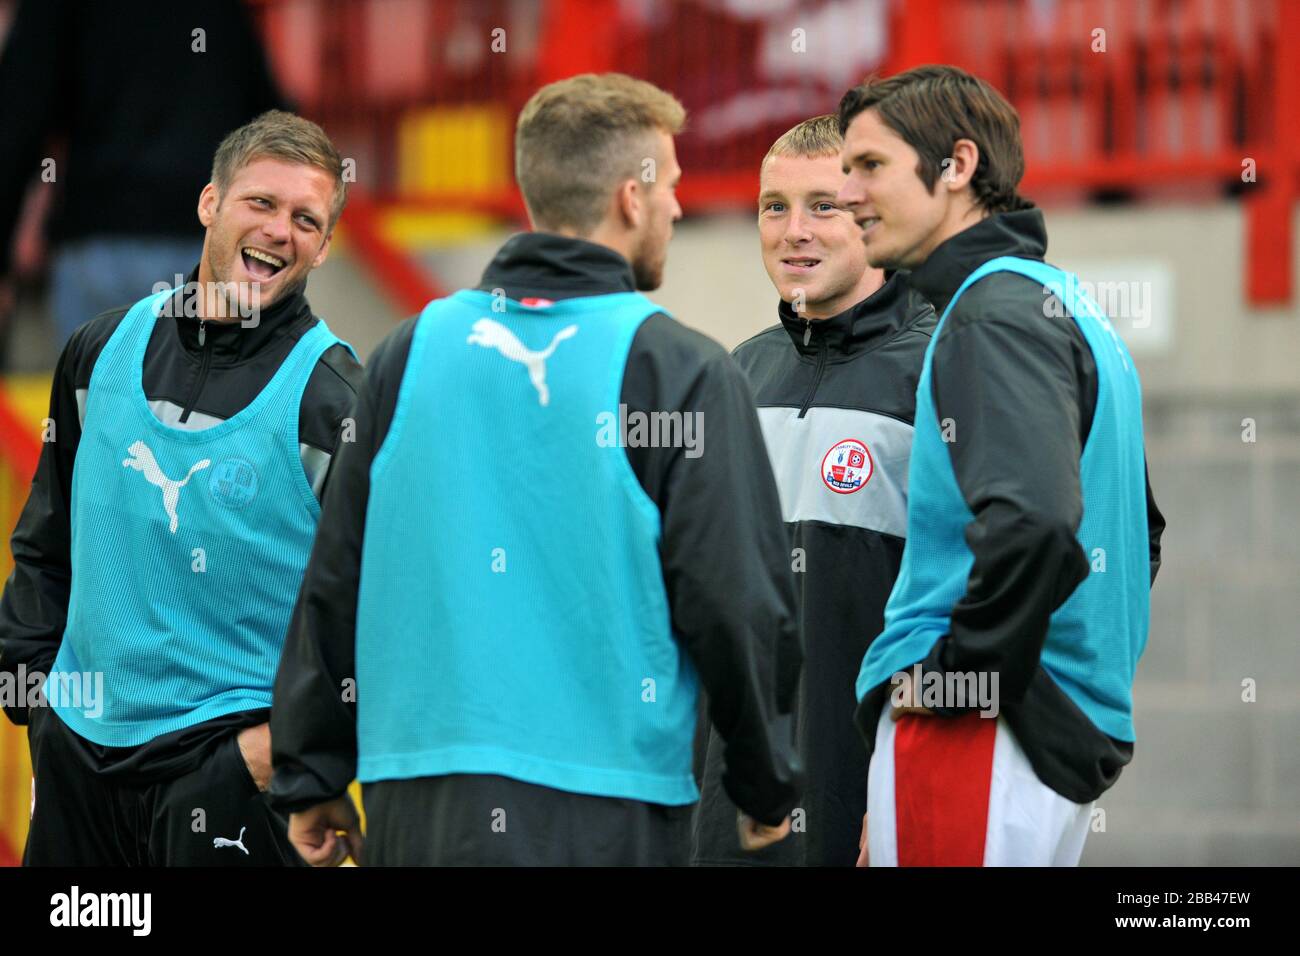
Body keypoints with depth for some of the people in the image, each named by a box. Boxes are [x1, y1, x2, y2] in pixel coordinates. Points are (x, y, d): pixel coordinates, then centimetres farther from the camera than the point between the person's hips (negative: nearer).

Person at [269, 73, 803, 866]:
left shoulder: (412, 353, 9)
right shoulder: (683, 372, -4)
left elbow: (334, 582, 12)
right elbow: (738, 601, -4)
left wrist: (314, 777, 20)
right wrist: (770, 791, 9)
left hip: (413, 808, 4)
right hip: (606, 818, -4)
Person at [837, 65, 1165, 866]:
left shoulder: (994, 312, -12)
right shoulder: (1068, 304, 18)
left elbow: (1033, 522, -28)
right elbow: (1137, 532, 28)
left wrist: (959, 669, -16)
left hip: (972, 737, -10)